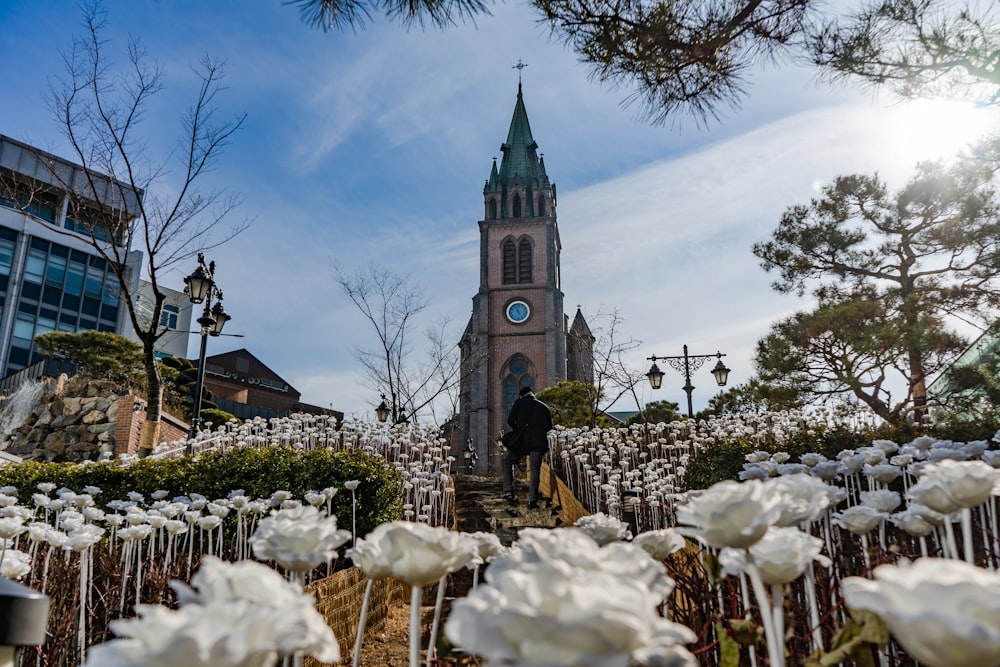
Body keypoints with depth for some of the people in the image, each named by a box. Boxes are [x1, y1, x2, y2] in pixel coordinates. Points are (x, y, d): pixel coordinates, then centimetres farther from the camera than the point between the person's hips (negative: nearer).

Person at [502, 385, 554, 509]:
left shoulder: (519, 402, 7)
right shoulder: (545, 407, 16)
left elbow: (510, 421, 0)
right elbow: (549, 427, 14)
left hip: (523, 441, -2)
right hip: (539, 443, 2)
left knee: (507, 461, 17)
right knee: (535, 470, 4)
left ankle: (508, 491, 7)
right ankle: (532, 500, -6)